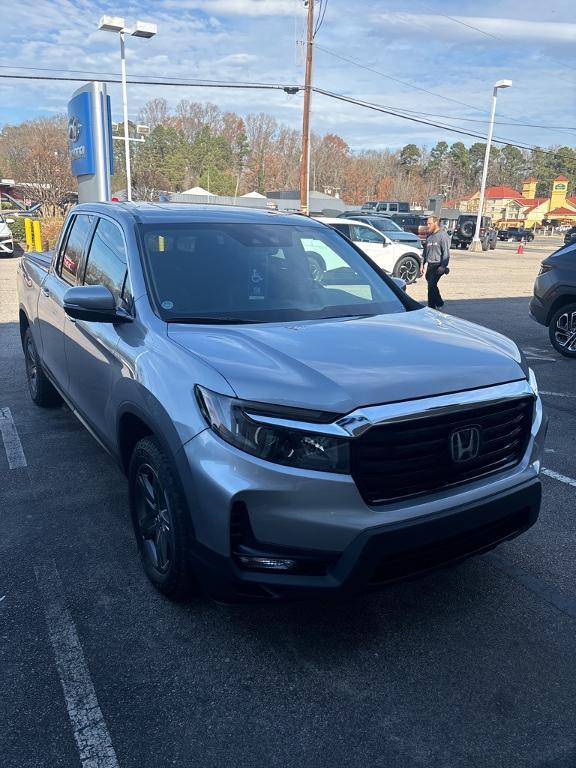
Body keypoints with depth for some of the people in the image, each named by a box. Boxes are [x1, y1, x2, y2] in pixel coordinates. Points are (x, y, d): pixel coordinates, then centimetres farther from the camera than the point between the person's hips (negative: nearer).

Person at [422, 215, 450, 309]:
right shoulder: (429, 236, 15)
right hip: (430, 265, 8)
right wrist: (422, 264, 16)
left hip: (438, 265, -8)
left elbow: (446, 252, -13)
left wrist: (443, 266, -20)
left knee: (432, 285, -13)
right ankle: (439, 303, 24)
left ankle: (431, 306, -6)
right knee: (431, 285, 11)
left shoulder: (442, 235, -9)